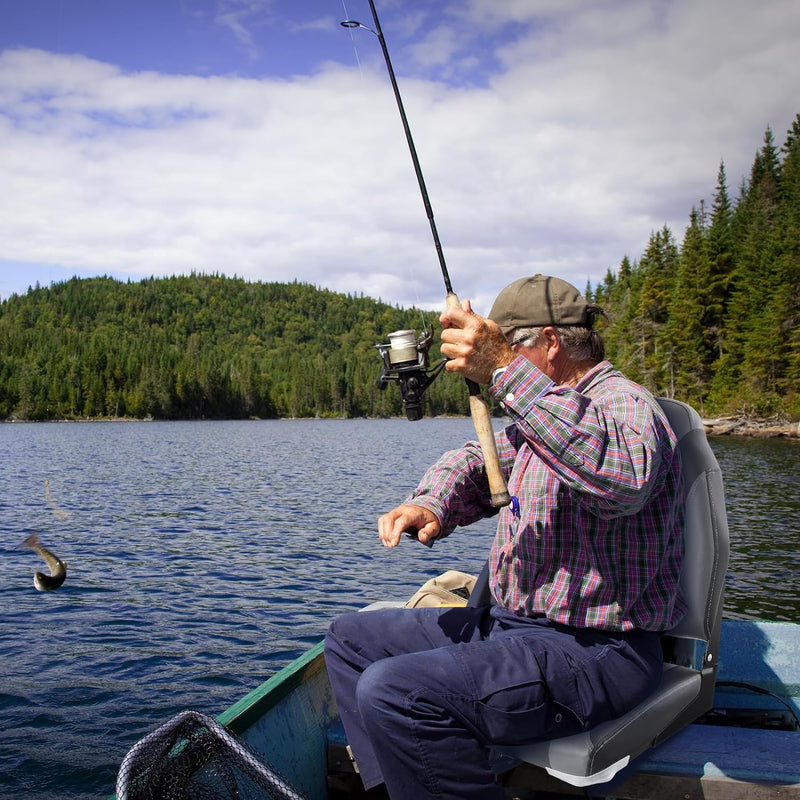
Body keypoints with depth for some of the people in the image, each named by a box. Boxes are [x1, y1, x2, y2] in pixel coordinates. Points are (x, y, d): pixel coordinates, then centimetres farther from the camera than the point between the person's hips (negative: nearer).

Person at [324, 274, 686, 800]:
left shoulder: (624, 404, -15)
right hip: (514, 623, 10)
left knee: (393, 693, -28)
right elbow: (477, 462, 19)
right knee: (350, 638, 11)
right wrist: (431, 505, -5)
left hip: (596, 651, -10)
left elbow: (623, 477, -37)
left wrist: (507, 373, -42)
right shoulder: (539, 415, 17)